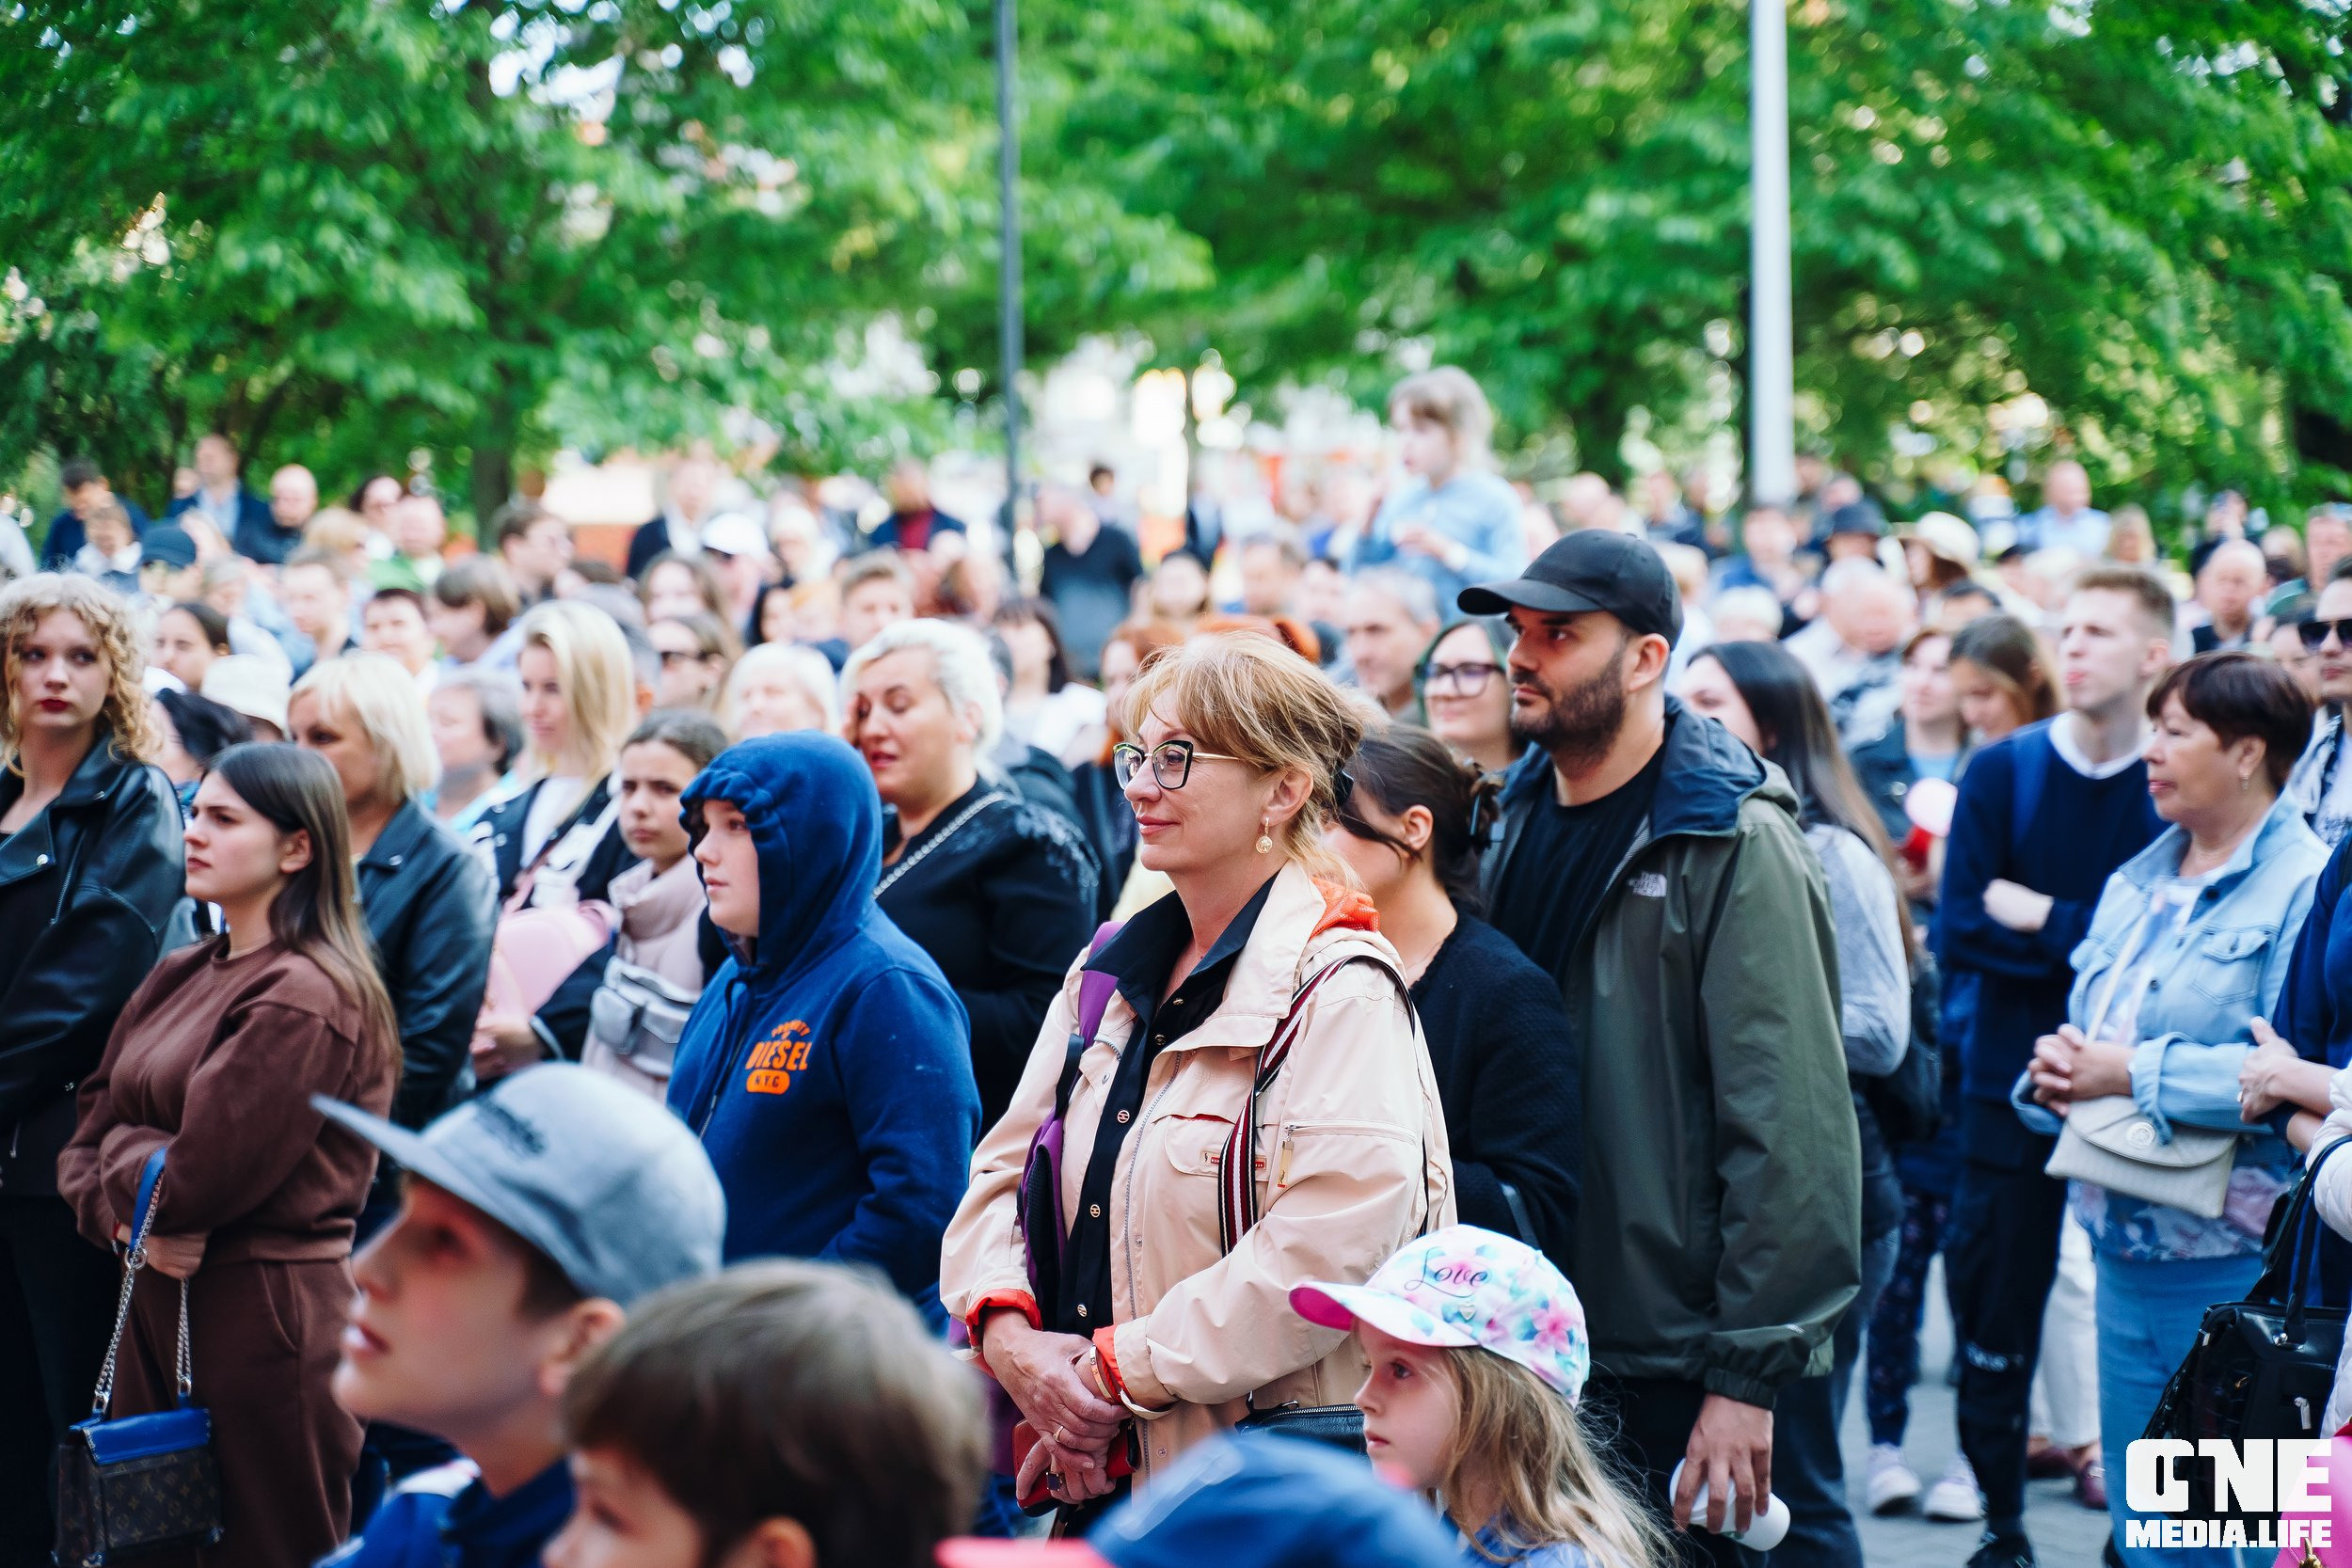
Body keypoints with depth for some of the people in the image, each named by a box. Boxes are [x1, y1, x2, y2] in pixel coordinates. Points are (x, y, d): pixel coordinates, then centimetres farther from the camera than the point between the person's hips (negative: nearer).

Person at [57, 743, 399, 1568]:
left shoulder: (307, 997, -16)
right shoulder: (180, 976, 11)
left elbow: (199, 1179, -19)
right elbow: (89, 1131, 10)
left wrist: (122, 1155, -1)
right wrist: (122, 1212, -9)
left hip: (264, 1311, -8)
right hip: (159, 1304, 8)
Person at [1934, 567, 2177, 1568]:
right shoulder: (2001, 773, 1)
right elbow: (1958, 937, -6)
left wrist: (2040, 919, -12)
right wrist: (2099, 942, -13)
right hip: (2013, 1082, 1)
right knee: (1995, 1311, 6)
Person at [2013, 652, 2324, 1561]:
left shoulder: (2303, 887, -11)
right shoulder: (2136, 886, 16)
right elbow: (2087, 1037, 21)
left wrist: (2134, 1073, -19)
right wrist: (2059, 1073, -3)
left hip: (2239, 1267, -8)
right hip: (2126, 1248, 8)